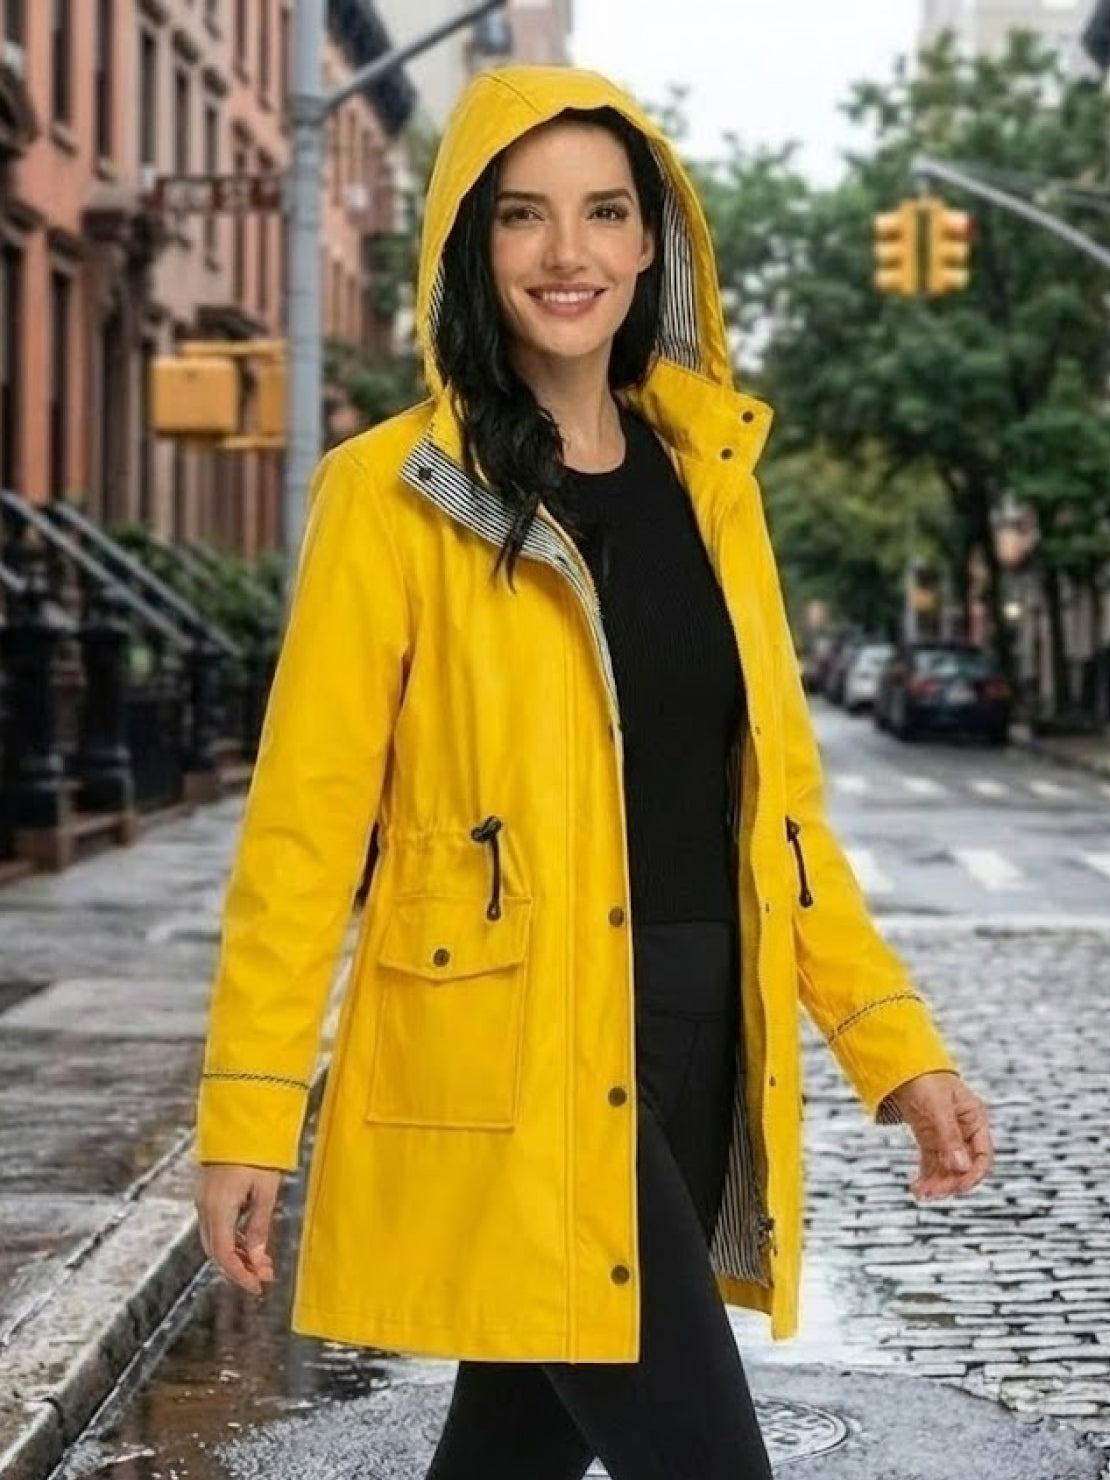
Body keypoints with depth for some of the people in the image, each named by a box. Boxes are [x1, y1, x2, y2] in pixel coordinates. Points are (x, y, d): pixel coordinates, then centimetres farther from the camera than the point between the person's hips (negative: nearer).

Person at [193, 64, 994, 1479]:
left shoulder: (707, 476, 10)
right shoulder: (396, 492, -7)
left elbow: (771, 796, 12)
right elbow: (307, 814, -7)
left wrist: (896, 1043, 6)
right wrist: (249, 1112, -10)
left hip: (692, 1044, 6)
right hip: (511, 1060, -5)